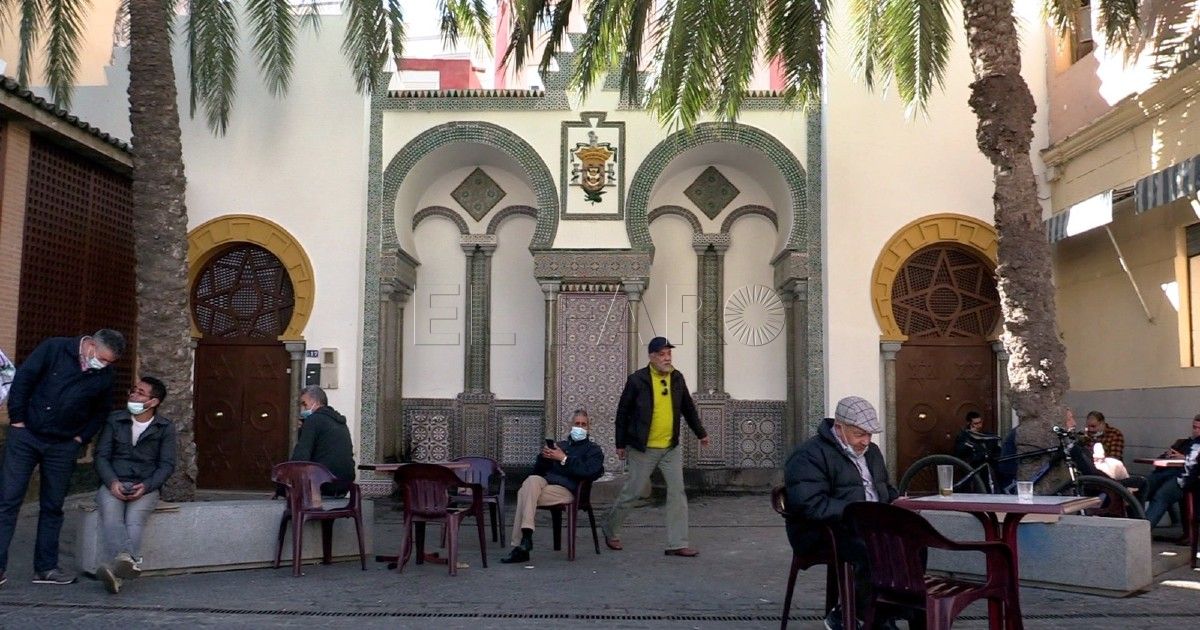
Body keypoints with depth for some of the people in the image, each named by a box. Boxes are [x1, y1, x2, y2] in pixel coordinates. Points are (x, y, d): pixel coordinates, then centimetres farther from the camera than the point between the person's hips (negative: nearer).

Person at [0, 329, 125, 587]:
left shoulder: (104, 375, -1)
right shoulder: (54, 349, -10)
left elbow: (101, 411, 12)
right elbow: (23, 379, -7)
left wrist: (81, 438, 3)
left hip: (63, 447, 3)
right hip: (25, 437, -2)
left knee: (52, 507, 7)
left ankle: (46, 567, 15)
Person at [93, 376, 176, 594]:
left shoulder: (165, 428, 9)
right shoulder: (115, 420, 13)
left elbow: (167, 464, 4)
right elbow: (101, 455, 6)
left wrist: (146, 486, -14)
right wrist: (112, 482, -12)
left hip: (146, 486, -1)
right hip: (113, 484, 1)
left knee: (134, 518, -30)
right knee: (111, 511, -32)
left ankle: (117, 573, -51)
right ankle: (128, 560, -55)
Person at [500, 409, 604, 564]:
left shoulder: (593, 450, 17)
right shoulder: (560, 445, 30)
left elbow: (588, 471, -6)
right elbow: (537, 470, 25)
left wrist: (564, 459, -9)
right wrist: (543, 457, 3)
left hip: (567, 489, -4)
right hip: (546, 481, 4)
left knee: (524, 493, -29)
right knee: (532, 480, -32)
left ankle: (520, 547, -33)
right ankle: (526, 534, -38)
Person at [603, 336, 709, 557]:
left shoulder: (677, 378, 4)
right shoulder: (637, 380, -10)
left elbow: (688, 407, 17)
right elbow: (622, 412, -4)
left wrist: (700, 432, 23)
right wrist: (621, 444, -2)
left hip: (671, 448, 4)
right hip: (644, 449, -4)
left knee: (677, 492, -2)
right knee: (631, 492, 5)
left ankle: (677, 544, 4)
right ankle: (610, 530, 28)